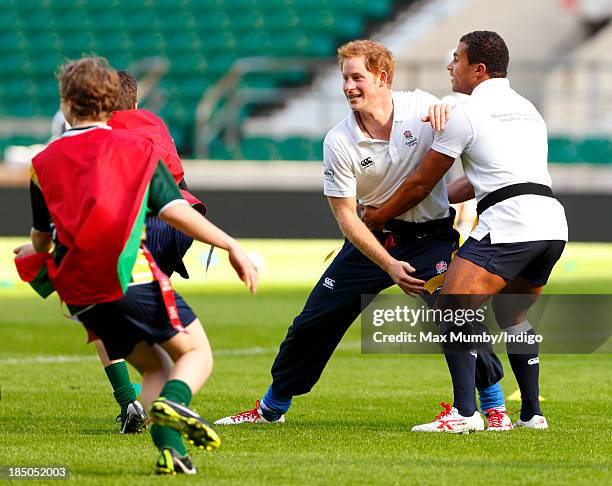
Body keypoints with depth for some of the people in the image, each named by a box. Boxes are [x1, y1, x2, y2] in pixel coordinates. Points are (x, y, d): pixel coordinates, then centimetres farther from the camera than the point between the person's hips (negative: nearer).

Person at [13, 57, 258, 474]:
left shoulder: (44, 163, 11)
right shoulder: (137, 148, 5)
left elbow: (40, 240, 19)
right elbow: (175, 211, -5)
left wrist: (37, 254, 44)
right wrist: (232, 247, -1)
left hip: (80, 294, 4)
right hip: (133, 278, -3)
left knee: (153, 366, 16)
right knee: (197, 353, 8)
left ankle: (169, 447, -7)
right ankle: (173, 401, -25)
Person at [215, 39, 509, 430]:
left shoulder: (423, 108, -13)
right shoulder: (339, 142, -11)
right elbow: (346, 216, -9)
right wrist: (389, 266, -21)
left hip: (430, 236, -2)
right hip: (372, 237, 2)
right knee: (314, 321, 3)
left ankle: (495, 405, -8)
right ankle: (272, 408, 22)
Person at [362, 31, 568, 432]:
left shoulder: (466, 114, 1)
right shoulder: (527, 109, 25)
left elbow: (421, 184, 8)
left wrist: (379, 216, 23)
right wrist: (438, 201, 38)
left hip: (508, 222, -8)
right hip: (552, 222, 8)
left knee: (453, 309, -7)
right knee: (512, 316, 24)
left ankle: (464, 412, -19)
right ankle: (532, 413, 22)